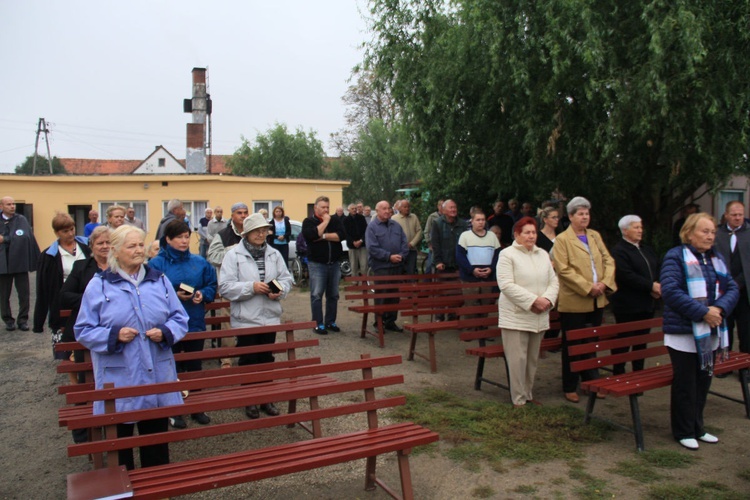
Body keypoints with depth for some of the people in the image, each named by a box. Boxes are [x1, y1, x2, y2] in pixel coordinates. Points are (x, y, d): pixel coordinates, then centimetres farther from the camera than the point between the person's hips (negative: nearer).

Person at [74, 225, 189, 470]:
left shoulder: (159, 280, 7)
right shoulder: (99, 285, -2)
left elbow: (180, 318, 9)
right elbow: (84, 330, -1)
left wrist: (165, 332, -11)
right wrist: (114, 336, -18)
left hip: (158, 375, 3)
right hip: (119, 380, -2)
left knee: (157, 438, 14)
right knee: (120, 437, 9)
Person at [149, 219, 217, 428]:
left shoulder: (200, 262, 4)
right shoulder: (156, 264, -7)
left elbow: (212, 286, 9)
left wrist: (203, 294, -11)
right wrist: (174, 295, -20)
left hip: (195, 323, 3)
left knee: (195, 367, 15)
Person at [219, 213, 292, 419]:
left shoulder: (274, 254, 5)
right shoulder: (233, 255, -7)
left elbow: (286, 278, 6)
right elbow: (225, 287, -13)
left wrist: (280, 290, -15)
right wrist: (251, 287, -23)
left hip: (270, 318, 4)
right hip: (245, 319, -3)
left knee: (267, 360, 15)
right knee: (249, 362, 9)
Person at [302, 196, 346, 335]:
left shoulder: (335, 220, 9)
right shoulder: (308, 221, -1)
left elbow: (342, 235, -7)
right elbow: (311, 235, -21)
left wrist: (323, 236, -14)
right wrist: (325, 222, -13)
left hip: (334, 263, 4)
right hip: (317, 264, -4)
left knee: (333, 295, 9)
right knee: (316, 295, -3)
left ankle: (330, 322, 19)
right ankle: (318, 324, 2)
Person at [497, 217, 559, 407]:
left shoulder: (543, 255, 14)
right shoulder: (507, 254, -6)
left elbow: (553, 281, 12)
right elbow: (506, 285, -15)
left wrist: (547, 299, -8)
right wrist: (533, 300, -17)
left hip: (539, 317, 6)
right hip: (516, 316, -6)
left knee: (533, 358, 13)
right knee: (518, 358, -5)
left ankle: (528, 394, 26)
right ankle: (519, 399, 6)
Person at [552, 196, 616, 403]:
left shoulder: (595, 236, 14)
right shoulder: (562, 239, -5)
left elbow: (608, 260, 9)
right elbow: (564, 270, -15)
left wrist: (605, 282, -8)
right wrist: (588, 287, -18)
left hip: (597, 300, 6)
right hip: (574, 301, -5)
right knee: (572, 346, 5)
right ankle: (570, 388, 16)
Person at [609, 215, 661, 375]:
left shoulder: (646, 249, 17)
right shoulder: (618, 251, -11)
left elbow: (657, 270, 17)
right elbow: (627, 276, -21)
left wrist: (658, 286, -3)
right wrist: (651, 286, -18)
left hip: (647, 304, 8)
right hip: (628, 306, -8)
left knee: (642, 340, 14)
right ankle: (618, 374, 10)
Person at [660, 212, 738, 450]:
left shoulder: (716, 258, 12)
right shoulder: (676, 256, -10)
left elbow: (732, 288, 6)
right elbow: (670, 291, -20)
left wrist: (719, 309, -13)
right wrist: (703, 312, -22)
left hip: (711, 333, 7)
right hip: (684, 333, -7)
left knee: (703, 382, 16)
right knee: (685, 384, 3)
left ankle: (697, 428, 30)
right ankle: (684, 432, 17)